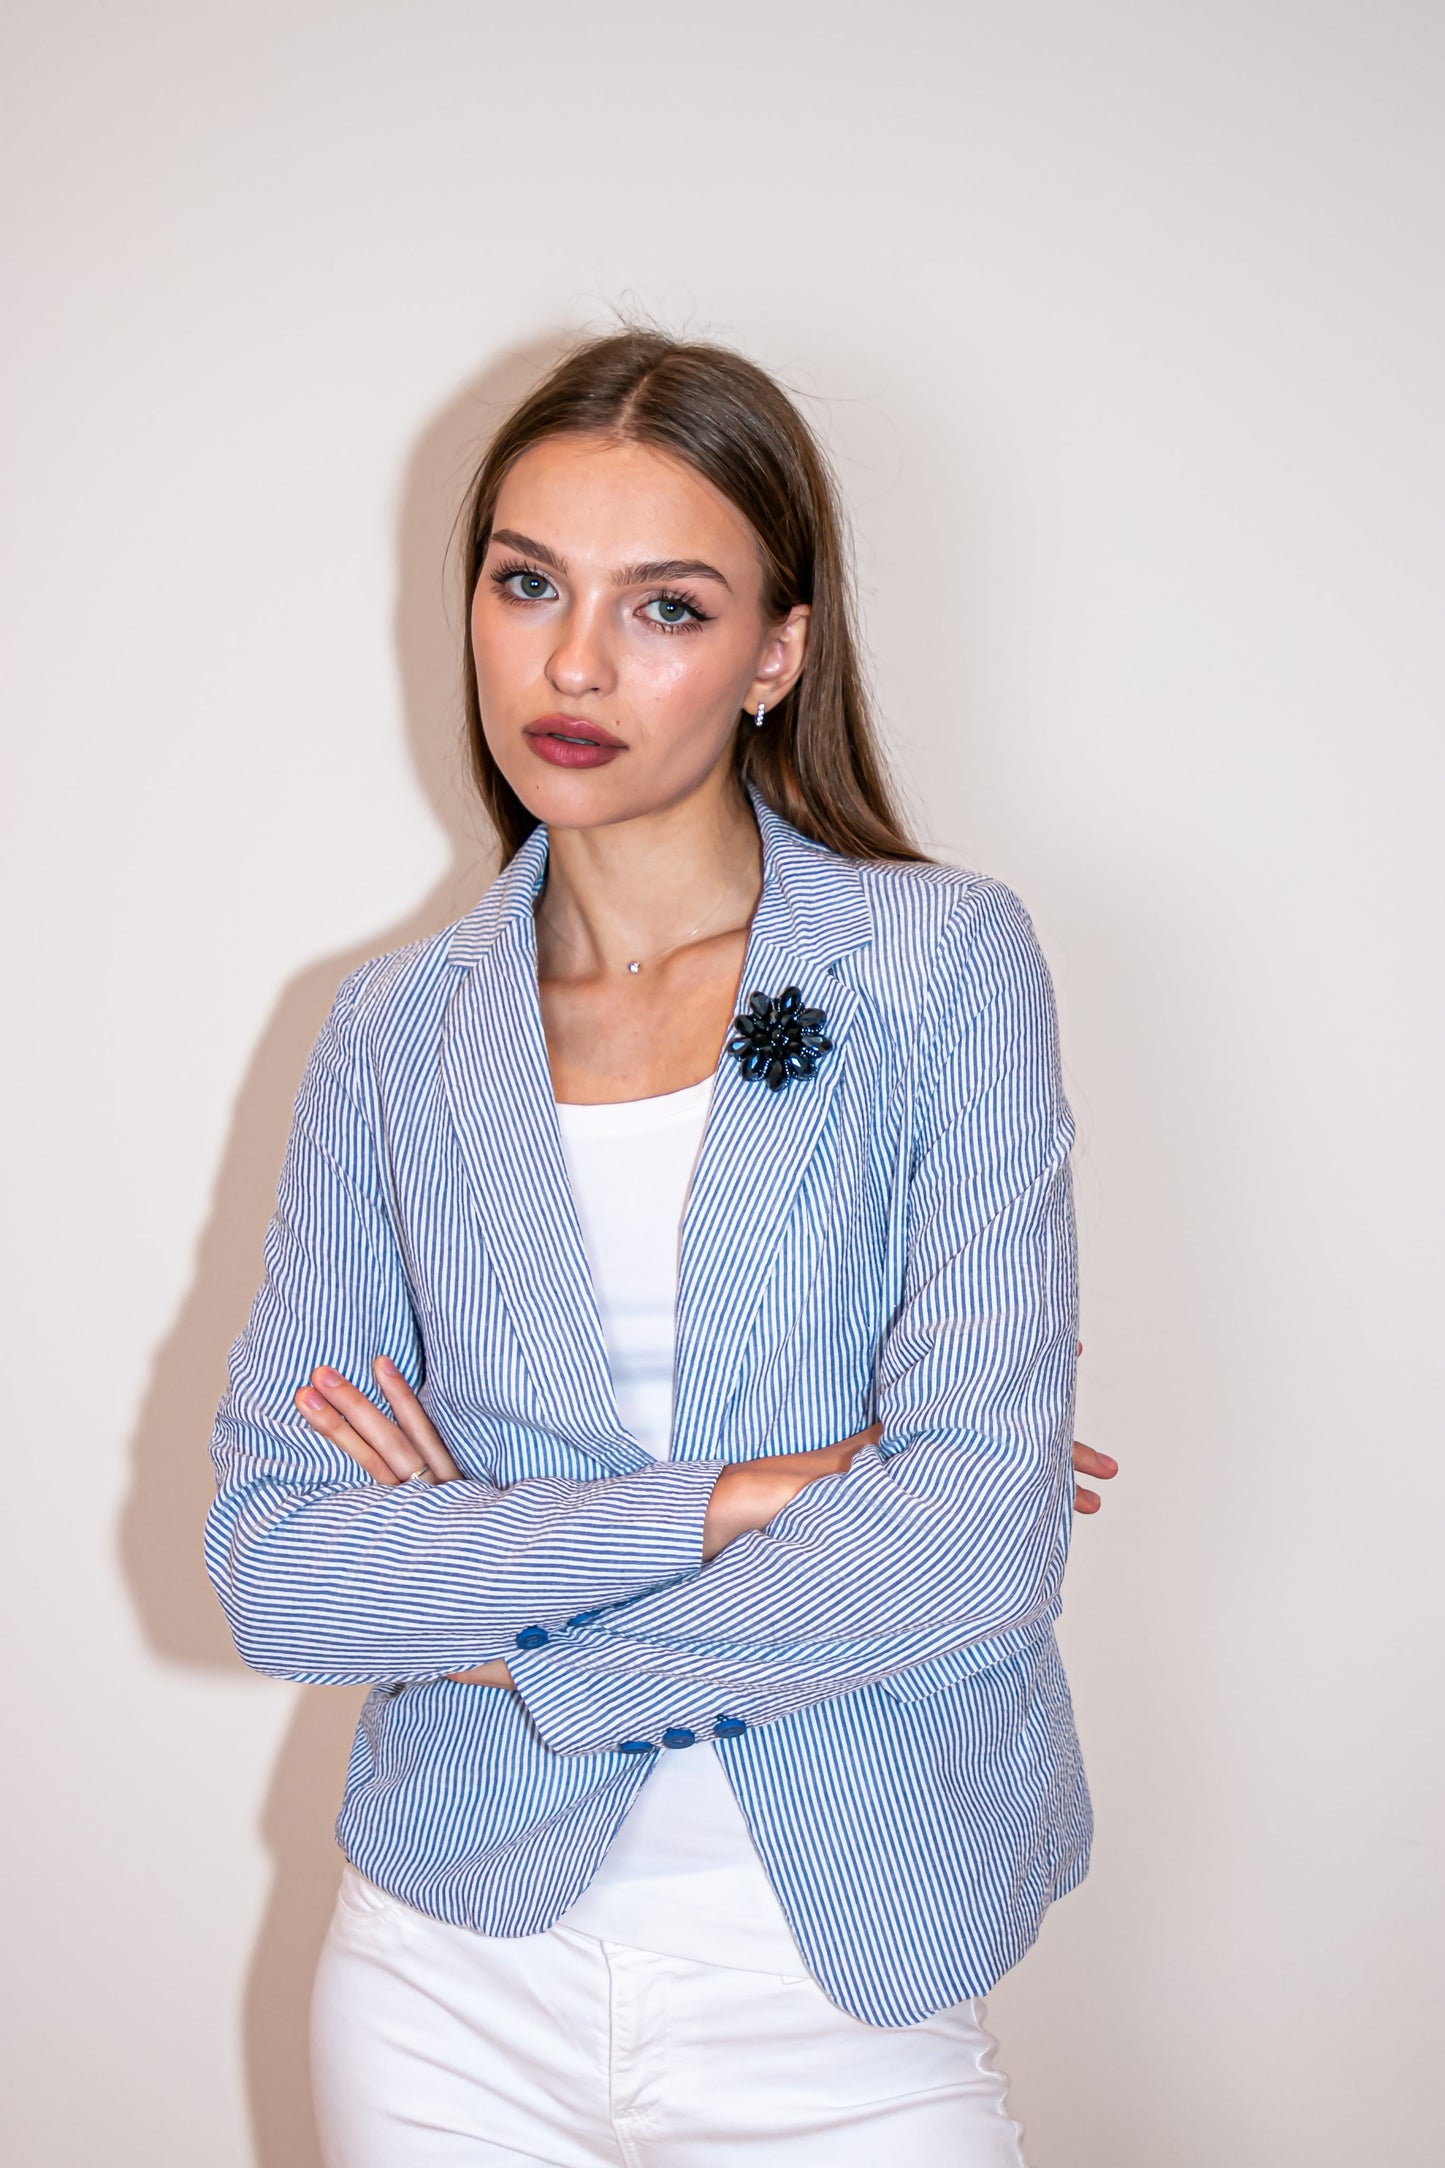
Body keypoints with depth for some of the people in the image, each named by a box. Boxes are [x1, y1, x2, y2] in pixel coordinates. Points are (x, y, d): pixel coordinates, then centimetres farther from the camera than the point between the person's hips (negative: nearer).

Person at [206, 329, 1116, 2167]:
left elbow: (980, 1533, -17)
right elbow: (269, 1567, -6)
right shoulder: (396, 1032, 1)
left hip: (837, 1981, -2)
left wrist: (503, 1624, -10)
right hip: (455, 1972, 3)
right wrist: (731, 1500, -16)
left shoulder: (944, 962, -7)